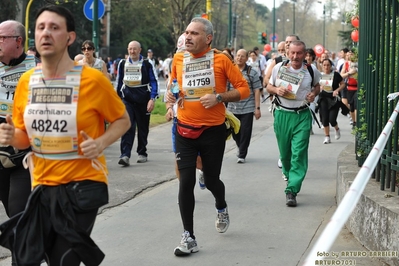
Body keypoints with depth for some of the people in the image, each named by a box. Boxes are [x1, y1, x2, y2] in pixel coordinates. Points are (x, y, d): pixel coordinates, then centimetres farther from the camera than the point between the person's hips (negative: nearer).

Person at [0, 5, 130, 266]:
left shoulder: (93, 79, -12)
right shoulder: (26, 81, 1)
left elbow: (122, 120, 0)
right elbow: (24, 137, 12)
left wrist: (101, 143, -18)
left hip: (83, 184, -5)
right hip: (42, 185, 5)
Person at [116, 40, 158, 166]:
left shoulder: (146, 64, 0)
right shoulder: (123, 64, 8)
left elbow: (153, 82, -1)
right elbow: (119, 82, 17)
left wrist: (152, 99, -10)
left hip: (143, 101, -1)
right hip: (127, 100, 1)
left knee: (143, 128, 10)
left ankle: (142, 153, 25)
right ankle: (125, 155, -19)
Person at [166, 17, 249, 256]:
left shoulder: (220, 59, -9)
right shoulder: (178, 59, 1)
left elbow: (244, 89, -6)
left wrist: (219, 97, -19)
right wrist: (171, 95, -3)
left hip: (214, 130, -2)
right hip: (185, 130, 2)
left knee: (211, 180, 11)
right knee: (186, 182, -5)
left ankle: (221, 207, 47)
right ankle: (189, 237, 3)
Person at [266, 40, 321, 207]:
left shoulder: (311, 70, 1)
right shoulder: (279, 68, 0)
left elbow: (317, 86, 20)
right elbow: (269, 87, 11)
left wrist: (313, 94, -3)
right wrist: (277, 90, -11)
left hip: (302, 116, -1)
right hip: (282, 114, 1)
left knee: (299, 154, -11)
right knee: (285, 153, 10)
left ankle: (292, 190, -13)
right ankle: (290, 177, 39)